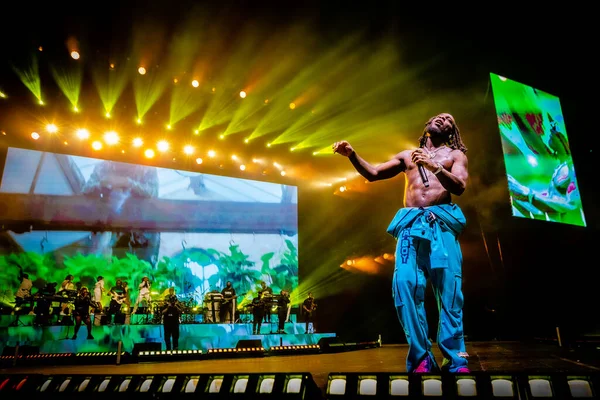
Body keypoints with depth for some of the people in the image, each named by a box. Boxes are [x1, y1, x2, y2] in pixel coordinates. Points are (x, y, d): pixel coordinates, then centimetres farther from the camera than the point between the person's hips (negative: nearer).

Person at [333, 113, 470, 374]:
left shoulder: (455, 155, 19)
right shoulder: (407, 155, 26)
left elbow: (459, 186, 1)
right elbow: (373, 174, 19)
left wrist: (433, 165, -14)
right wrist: (352, 155, 4)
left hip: (442, 223, -1)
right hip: (410, 224, 1)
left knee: (449, 290, -8)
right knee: (404, 282, -17)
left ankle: (456, 359, -1)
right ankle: (421, 356, -9)